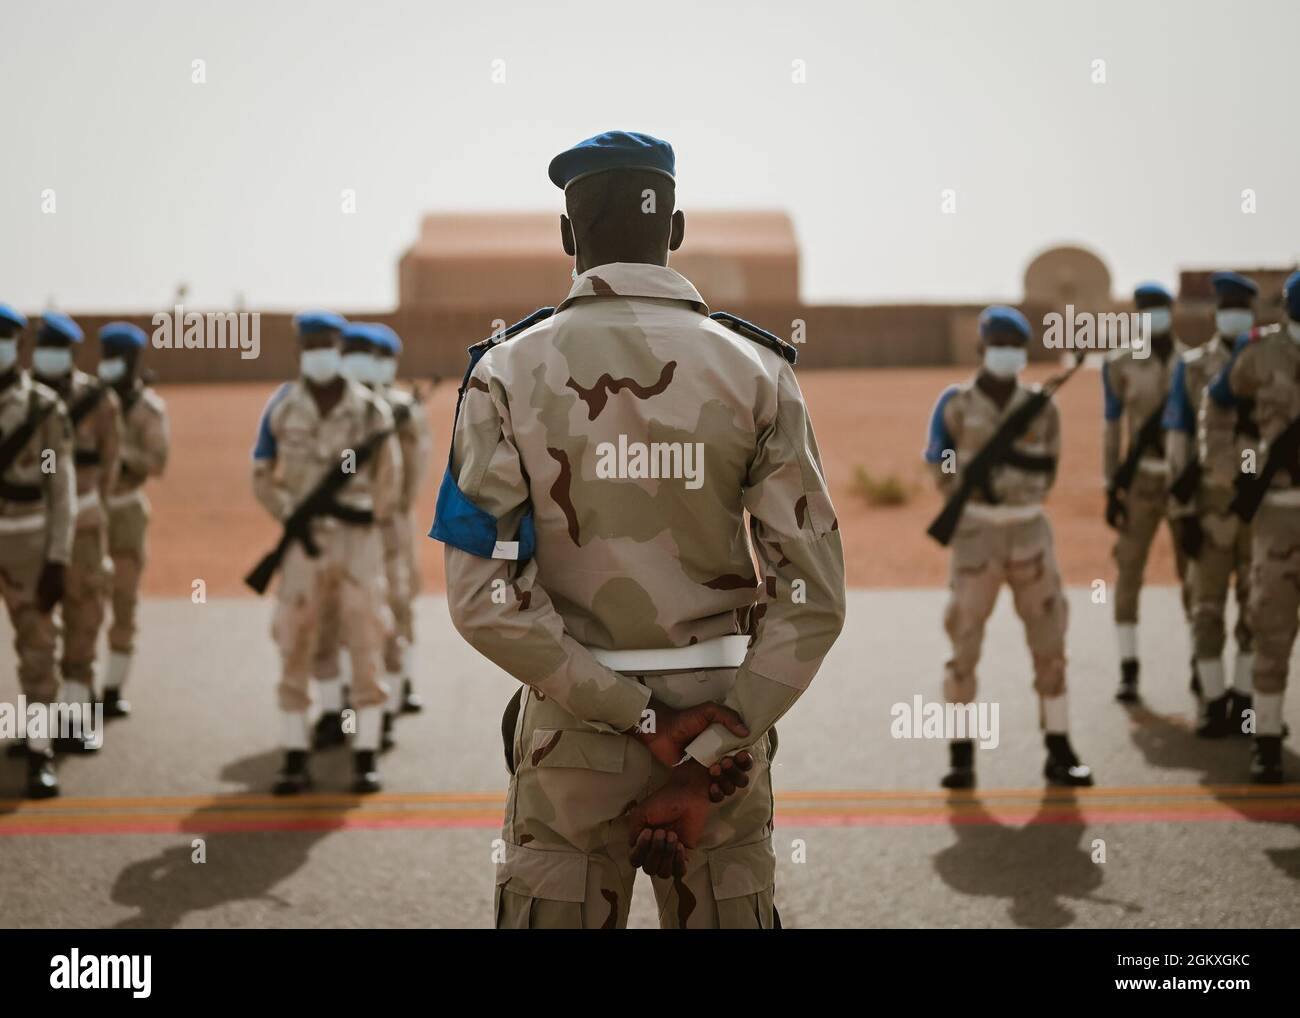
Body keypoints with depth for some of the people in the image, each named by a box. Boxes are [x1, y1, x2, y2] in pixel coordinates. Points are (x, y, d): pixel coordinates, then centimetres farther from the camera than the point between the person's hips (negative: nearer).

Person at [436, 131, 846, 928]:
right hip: (723, 723, 1)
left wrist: (638, 721, -14)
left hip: (571, 739, -1)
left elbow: (484, 598, -16)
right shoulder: (756, 372, -5)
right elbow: (812, 596, -12)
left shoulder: (509, 374, -7)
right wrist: (707, 764, -14)